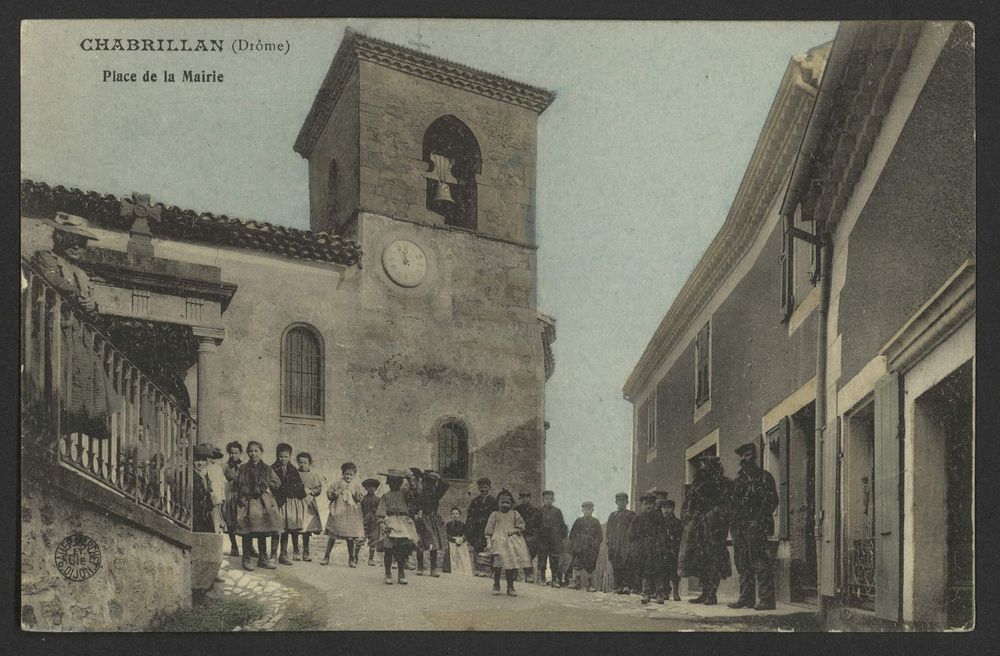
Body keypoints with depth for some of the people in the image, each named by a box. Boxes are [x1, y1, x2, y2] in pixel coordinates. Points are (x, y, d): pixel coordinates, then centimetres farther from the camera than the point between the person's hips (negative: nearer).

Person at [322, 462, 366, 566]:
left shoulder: (357, 485, 5)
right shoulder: (337, 484, 5)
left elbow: (360, 498, -3)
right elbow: (329, 495, -3)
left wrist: (352, 490, -12)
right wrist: (339, 490, -14)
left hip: (352, 514, 0)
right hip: (337, 513, 0)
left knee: (350, 538, 0)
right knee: (332, 536, 2)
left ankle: (352, 559, 13)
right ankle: (326, 557, 14)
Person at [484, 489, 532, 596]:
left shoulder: (514, 514, 17)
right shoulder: (494, 514, 11)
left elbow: (521, 524, 12)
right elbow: (488, 530, 7)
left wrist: (515, 530, -7)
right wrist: (488, 542, -4)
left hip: (512, 541, 3)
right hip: (499, 540, -3)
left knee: (511, 563, -2)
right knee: (498, 563, -17)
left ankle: (510, 587, 10)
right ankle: (496, 586, -1)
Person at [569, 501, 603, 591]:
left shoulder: (595, 522, 10)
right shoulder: (578, 521, 11)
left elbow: (600, 536, 8)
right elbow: (572, 534, 13)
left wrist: (594, 544, -4)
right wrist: (576, 543, -1)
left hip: (591, 548, 0)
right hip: (579, 548, 0)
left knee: (590, 568, 1)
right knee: (577, 565, -12)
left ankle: (590, 586, 7)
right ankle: (577, 582, -9)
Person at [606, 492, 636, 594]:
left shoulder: (631, 515, 10)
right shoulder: (612, 515, 21)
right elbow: (609, 532, 20)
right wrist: (609, 546, 11)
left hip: (626, 545, -4)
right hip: (615, 546, 4)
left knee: (627, 566, -14)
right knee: (616, 567, 0)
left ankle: (627, 586, -17)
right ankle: (618, 587, 4)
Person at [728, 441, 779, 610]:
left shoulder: (764, 477, 0)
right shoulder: (739, 480, 21)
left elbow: (772, 501, -7)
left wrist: (761, 520, -17)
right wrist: (733, 522, 10)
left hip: (755, 526, -7)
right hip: (739, 527, 7)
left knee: (760, 564, -9)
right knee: (743, 565, 9)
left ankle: (766, 600, -8)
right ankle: (746, 598, 14)